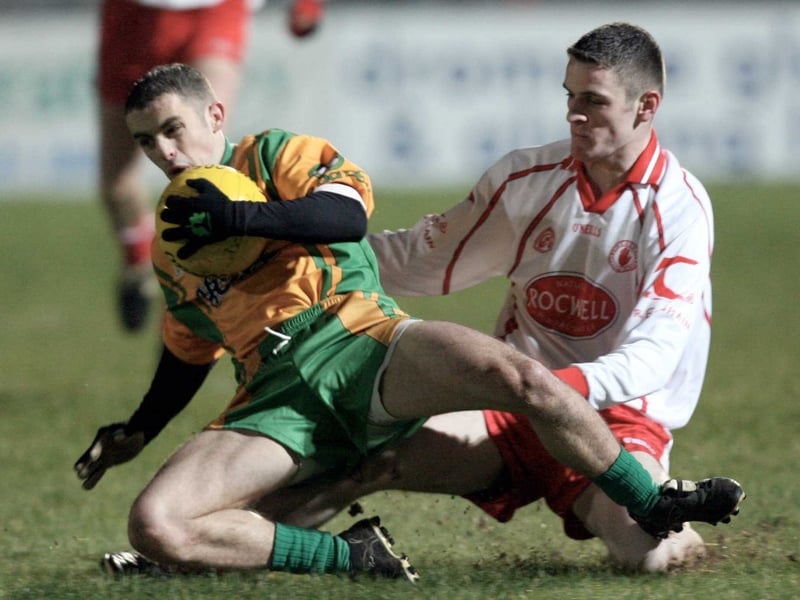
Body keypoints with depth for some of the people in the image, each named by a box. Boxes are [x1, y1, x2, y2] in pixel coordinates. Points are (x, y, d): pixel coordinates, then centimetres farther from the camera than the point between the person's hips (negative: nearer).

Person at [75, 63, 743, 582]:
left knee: (521, 378, -31)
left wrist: (239, 216, -20)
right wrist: (138, 430, 30)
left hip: (360, 340, -4)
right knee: (152, 527, -24)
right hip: (276, 397, 4)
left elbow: (347, 215, -11)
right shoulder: (170, 252, 25)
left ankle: (656, 507, -8)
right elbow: (189, 351, 39)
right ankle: (353, 555, -17)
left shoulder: (276, 155, 9)